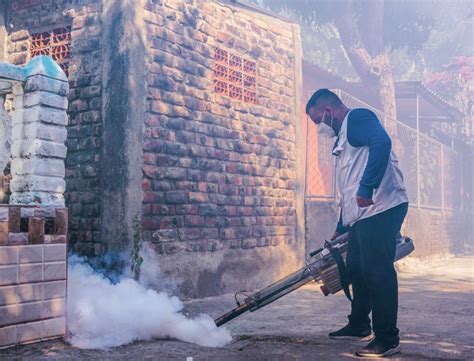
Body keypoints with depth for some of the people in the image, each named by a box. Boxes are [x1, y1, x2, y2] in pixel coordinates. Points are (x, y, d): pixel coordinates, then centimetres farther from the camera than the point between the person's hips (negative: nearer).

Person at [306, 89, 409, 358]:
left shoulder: (357, 117, -3)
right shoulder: (343, 137, 26)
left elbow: (382, 142, -25)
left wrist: (367, 187, -30)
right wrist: (341, 229, 30)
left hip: (381, 208, -10)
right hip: (361, 215, 10)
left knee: (378, 272, -7)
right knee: (357, 269, 17)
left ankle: (388, 339, 2)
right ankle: (359, 326, 31)